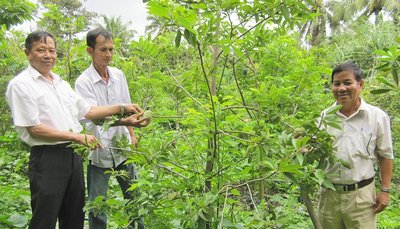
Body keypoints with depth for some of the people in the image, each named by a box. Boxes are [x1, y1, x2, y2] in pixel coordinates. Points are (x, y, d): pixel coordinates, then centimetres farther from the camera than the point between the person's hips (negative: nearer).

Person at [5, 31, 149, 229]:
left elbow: (87, 111, 17)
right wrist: (76, 136, -16)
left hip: (73, 155, 7)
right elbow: (34, 129, -14)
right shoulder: (20, 85, -8)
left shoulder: (61, 83, 16)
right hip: (47, 158, -7)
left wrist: (122, 108, 10)